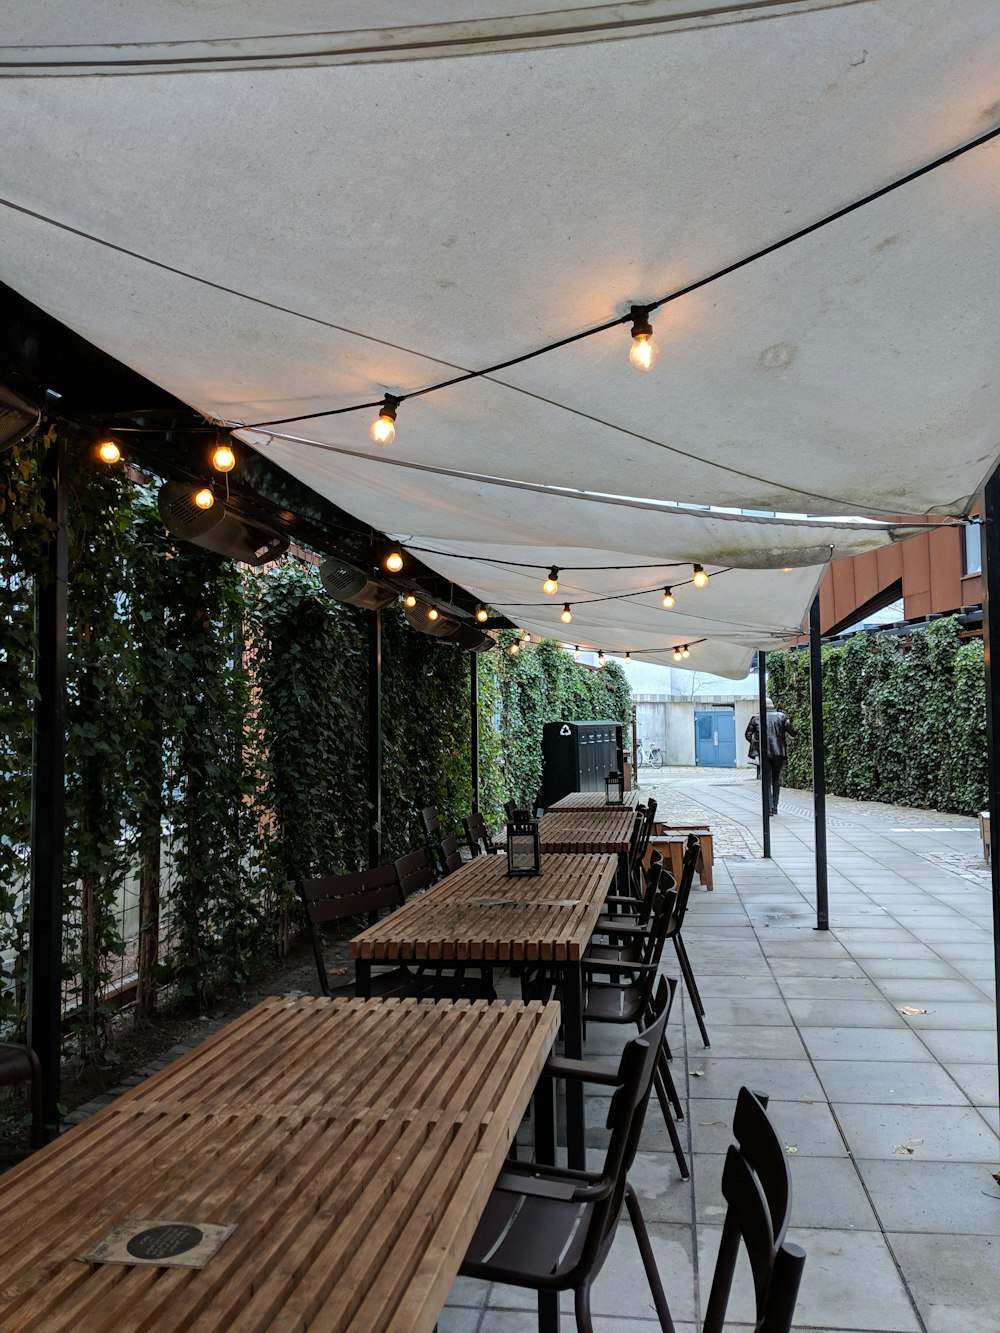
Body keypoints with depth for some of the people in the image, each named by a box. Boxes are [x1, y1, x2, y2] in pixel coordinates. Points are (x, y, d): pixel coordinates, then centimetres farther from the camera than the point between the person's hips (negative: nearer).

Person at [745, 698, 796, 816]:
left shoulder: (756, 718, 3)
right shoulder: (781, 716, 2)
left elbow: (748, 735, 5)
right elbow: (793, 733, 0)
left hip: (764, 752, -1)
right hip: (779, 752, 1)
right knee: (776, 779, 15)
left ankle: (769, 807, -8)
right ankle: (775, 806, 15)